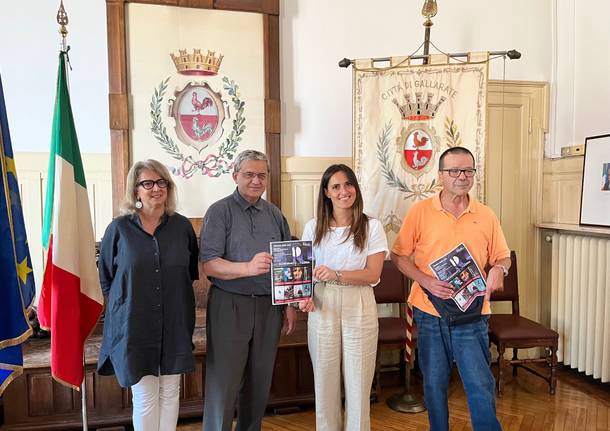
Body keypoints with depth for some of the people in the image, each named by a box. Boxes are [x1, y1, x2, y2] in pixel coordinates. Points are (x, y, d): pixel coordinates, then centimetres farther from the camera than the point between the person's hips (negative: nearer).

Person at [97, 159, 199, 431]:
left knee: (170, 393, 12)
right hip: (134, 325, -2)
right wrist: (125, 302, 5)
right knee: (145, 398, 4)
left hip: (175, 324, 2)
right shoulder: (119, 228, -3)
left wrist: (174, 295, 9)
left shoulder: (182, 226, 1)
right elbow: (105, 276, 6)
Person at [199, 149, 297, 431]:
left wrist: (290, 304, 10)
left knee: (259, 381, 14)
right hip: (229, 305, -4)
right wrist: (249, 268, -28)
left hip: (270, 306, 5)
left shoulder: (274, 214, 10)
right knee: (223, 383, 0)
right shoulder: (220, 211, -4)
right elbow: (209, 265, -13)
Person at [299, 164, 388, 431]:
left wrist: (336, 274, -21)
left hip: (359, 308, -1)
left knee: (358, 380, 4)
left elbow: (373, 274, -7)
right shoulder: (313, 228, 7)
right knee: (325, 379, 8)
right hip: (321, 308, 2)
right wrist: (304, 296, -9)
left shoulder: (372, 227, 0)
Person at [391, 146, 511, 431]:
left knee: (481, 386, 1)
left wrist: (499, 269, -13)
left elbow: (502, 257, 10)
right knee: (434, 383, 15)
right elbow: (399, 255, -2)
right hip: (429, 312, 0)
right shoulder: (420, 211, -4)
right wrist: (425, 281, -15)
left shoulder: (486, 215, 2)